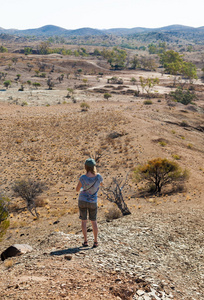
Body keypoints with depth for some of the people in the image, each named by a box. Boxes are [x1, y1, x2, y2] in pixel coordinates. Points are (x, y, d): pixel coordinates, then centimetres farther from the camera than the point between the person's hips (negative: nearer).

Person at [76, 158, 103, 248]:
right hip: (93, 202, 1)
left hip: (82, 201, -1)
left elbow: (77, 189, -6)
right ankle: (95, 241, 11)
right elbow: (101, 184, 10)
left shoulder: (83, 178, -20)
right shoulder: (98, 176, -14)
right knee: (94, 221, 13)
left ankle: (85, 241, 11)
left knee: (84, 221, 10)